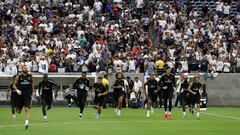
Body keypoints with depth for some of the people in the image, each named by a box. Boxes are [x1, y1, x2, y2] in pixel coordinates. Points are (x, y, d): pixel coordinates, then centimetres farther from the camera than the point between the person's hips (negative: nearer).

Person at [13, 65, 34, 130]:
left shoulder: (30, 76, 3)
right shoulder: (18, 77, 0)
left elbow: (32, 83, 20)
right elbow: (14, 85, 6)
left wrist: (32, 91, 18)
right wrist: (17, 90, -12)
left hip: (28, 95, -1)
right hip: (21, 94, 1)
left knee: (27, 109, -15)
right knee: (18, 110, 10)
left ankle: (26, 122, -18)